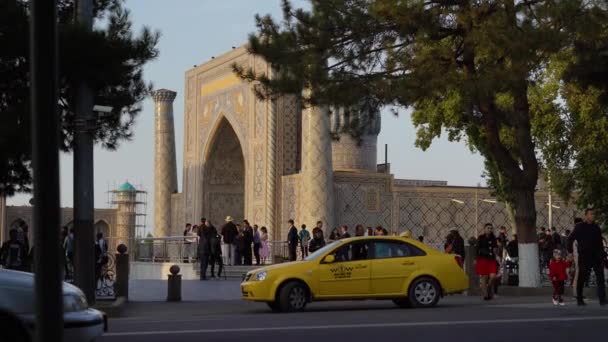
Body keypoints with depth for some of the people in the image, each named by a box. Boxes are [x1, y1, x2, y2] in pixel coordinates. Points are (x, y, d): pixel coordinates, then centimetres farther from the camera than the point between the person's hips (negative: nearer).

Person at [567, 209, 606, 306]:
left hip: (596, 257, 3)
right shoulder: (579, 227, -1)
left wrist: (602, 255, 10)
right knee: (582, 278, 4)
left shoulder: (596, 227, 11)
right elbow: (570, 239, 2)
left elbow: (600, 243, 15)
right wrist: (570, 252, -2)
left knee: (600, 277, -5)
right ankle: (579, 299, 16)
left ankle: (602, 300, -7)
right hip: (584, 257, -3)